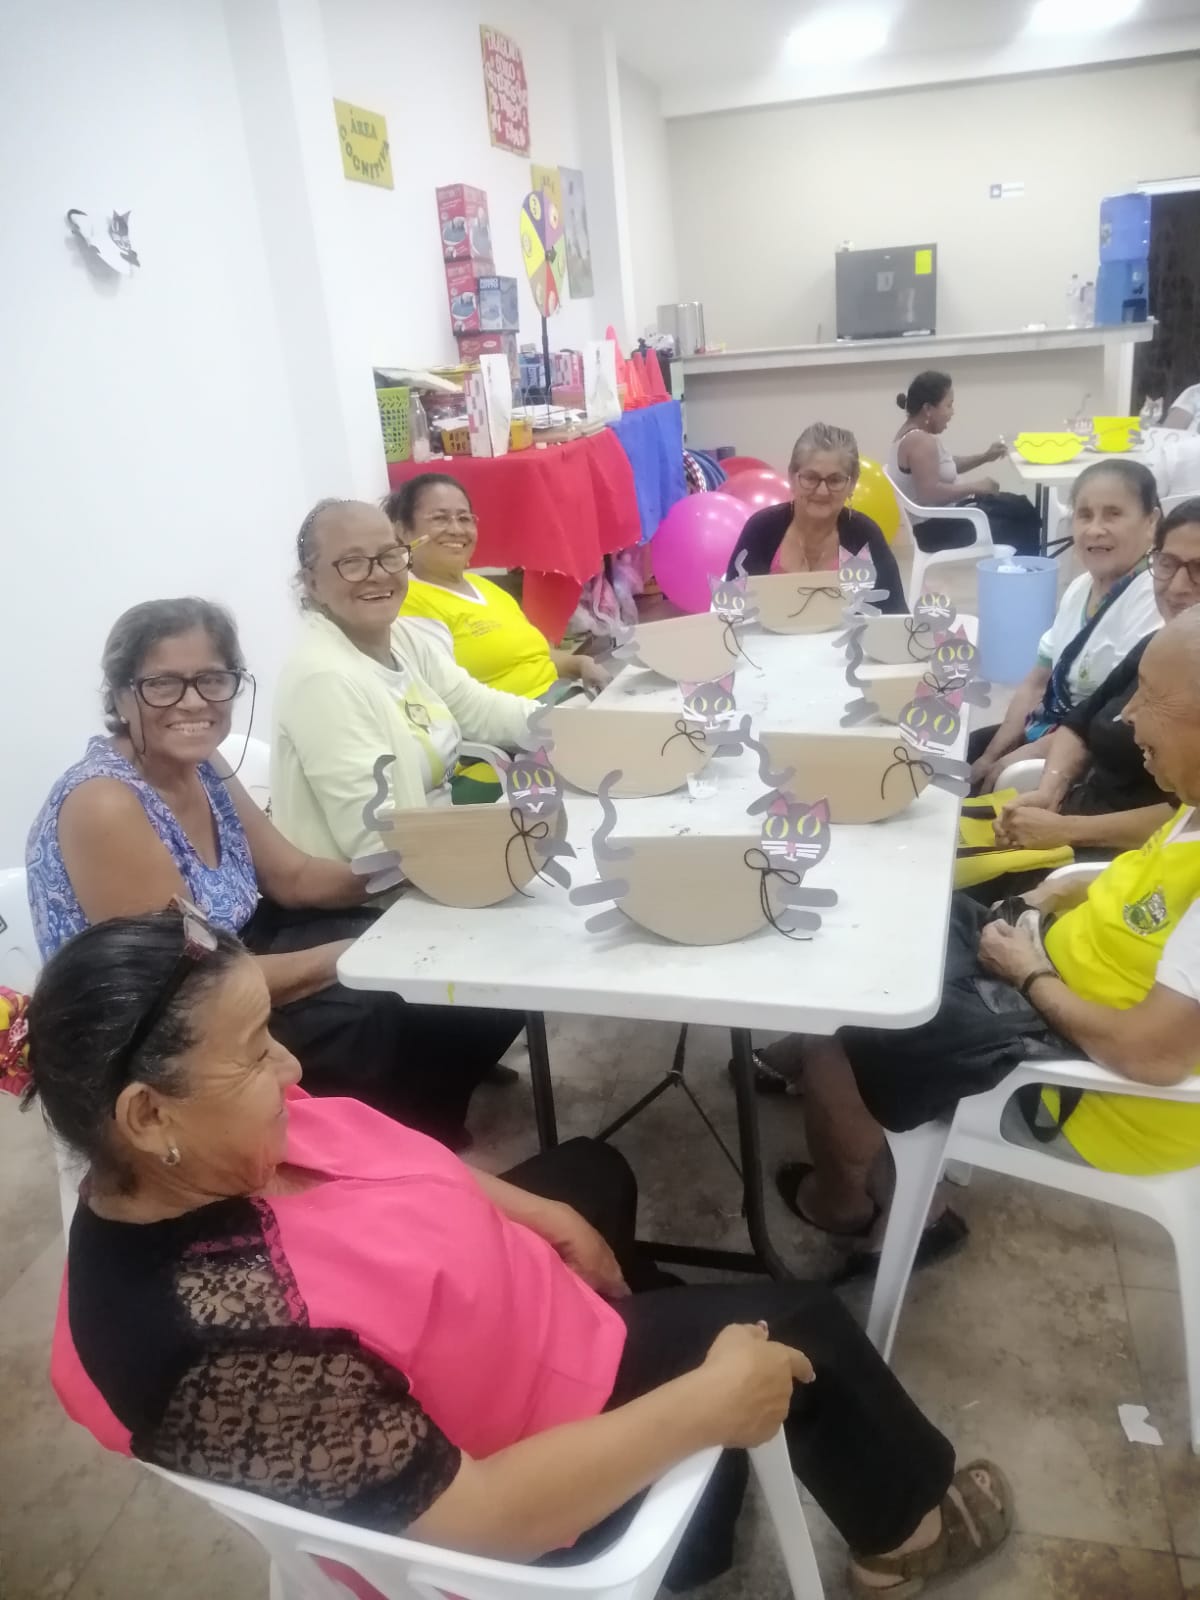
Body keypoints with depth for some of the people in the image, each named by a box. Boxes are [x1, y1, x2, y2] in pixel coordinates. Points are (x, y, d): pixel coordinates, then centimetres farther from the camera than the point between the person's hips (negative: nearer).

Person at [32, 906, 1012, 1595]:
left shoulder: (211, 1151, -15)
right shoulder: (220, 1341, -40)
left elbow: (392, 1160, 4)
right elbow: (476, 1517, -34)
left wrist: (537, 1211, 2)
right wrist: (706, 1402, -28)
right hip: (525, 1466, -8)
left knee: (592, 1167, 29)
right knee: (801, 1330, 5)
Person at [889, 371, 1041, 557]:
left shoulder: (920, 432, 8)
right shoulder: (920, 441, -24)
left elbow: (946, 466, 22)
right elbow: (931, 493, -34)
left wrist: (985, 456, 10)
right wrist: (976, 486, -22)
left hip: (948, 510, 11)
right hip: (936, 527, -11)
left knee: (1021, 507, 18)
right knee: (1016, 530, -5)